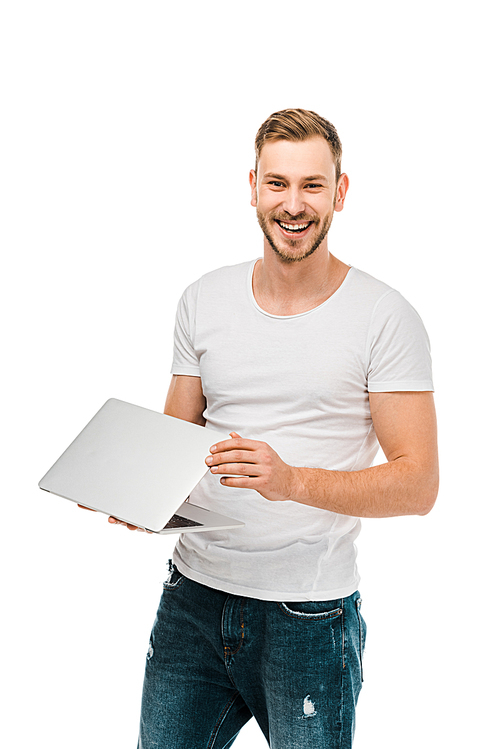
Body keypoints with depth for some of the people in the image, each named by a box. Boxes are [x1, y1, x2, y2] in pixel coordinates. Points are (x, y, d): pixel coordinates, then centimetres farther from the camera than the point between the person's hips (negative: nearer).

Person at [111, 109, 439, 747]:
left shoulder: (385, 317, -7)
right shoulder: (203, 301, 6)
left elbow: (418, 484, -10)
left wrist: (293, 480, -25)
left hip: (310, 617, -3)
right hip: (192, 599, 4)